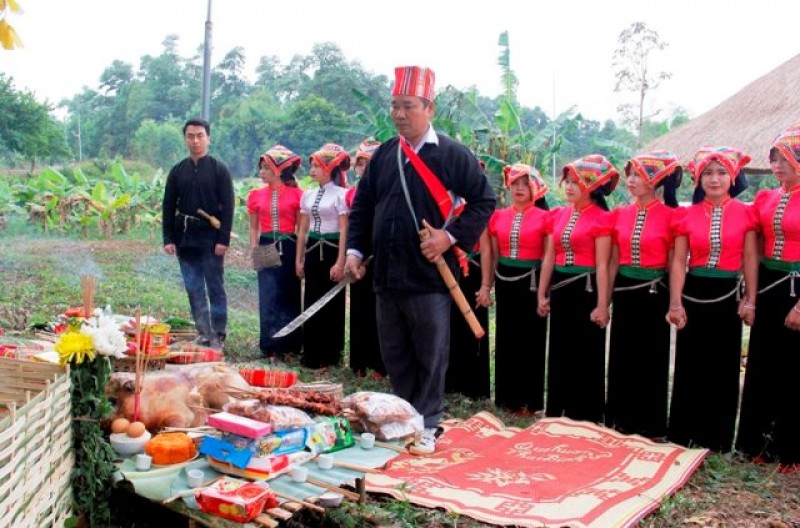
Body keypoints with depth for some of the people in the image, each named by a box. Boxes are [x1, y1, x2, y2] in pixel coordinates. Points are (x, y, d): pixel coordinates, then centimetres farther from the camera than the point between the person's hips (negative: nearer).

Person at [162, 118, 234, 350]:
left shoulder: (219, 169, -2)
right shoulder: (177, 171, 9)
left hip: (211, 239, -4)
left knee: (215, 288, 1)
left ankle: (218, 335, 6)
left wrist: (223, 239, -13)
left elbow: (227, 206, -6)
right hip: (185, 239, 4)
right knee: (194, 289, 8)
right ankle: (203, 333, 15)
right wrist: (168, 239, 1)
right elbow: (168, 207, 9)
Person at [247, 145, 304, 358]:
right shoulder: (257, 195, 8)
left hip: (288, 248, -2)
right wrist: (254, 250, 1)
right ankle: (272, 346, 5)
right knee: (269, 296, -2)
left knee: (290, 296, 4)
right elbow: (253, 227, 13)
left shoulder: (296, 194, -2)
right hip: (266, 249, 2)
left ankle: (289, 345, 14)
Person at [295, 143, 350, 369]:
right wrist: (299, 259, 11)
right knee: (311, 302, 8)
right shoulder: (308, 195, 11)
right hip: (313, 251, 6)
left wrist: (340, 262, -16)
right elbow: (303, 230, 14)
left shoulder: (340, 194, -8)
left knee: (332, 304, 2)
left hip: (331, 251, -6)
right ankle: (312, 354, 17)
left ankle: (330, 355, 11)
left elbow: (344, 231, -11)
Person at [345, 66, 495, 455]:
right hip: (387, 277, 5)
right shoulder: (383, 155, 11)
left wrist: (451, 235, -15)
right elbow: (362, 206, 16)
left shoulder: (452, 154, -5)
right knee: (395, 356, 15)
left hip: (430, 277, -5)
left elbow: (483, 201, -4)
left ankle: (426, 426, 18)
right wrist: (355, 250, 6)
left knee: (430, 357, 5)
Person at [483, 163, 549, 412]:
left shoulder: (544, 217, -5)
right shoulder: (498, 216, 7)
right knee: (505, 339, 10)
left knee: (530, 340, 3)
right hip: (504, 281, 4)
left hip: (531, 282, -4)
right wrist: (486, 285, 8)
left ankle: (529, 399, 13)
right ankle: (507, 396, 22)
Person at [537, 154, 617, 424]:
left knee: (587, 356, 3)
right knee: (560, 352, 13)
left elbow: (602, 265, -12)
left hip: (587, 289, -6)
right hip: (560, 289, 6)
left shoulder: (601, 218, -8)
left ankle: (586, 415, 16)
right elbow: (548, 258, 10)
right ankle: (557, 411, 25)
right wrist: (542, 294, 7)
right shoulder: (557, 215, 9)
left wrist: (602, 305, -14)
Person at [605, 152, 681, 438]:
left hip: (654, 293, -4)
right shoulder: (619, 214, 5)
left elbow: (674, 264, -4)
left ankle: (649, 424, 18)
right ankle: (620, 420, 24)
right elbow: (613, 261, 10)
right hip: (624, 292, 5)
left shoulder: (669, 216, -8)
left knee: (651, 359, 5)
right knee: (622, 357, 11)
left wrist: (675, 304, -6)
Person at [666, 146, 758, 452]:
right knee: (689, 367, 6)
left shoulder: (745, 214, -1)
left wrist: (750, 301, -4)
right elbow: (678, 262, -1)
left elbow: (750, 261, 1)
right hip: (693, 295, 1)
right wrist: (675, 303, -8)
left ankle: (717, 439, 20)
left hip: (726, 296, 0)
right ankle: (684, 436, 19)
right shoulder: (687, 215, 0)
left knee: (723, 369, 7)